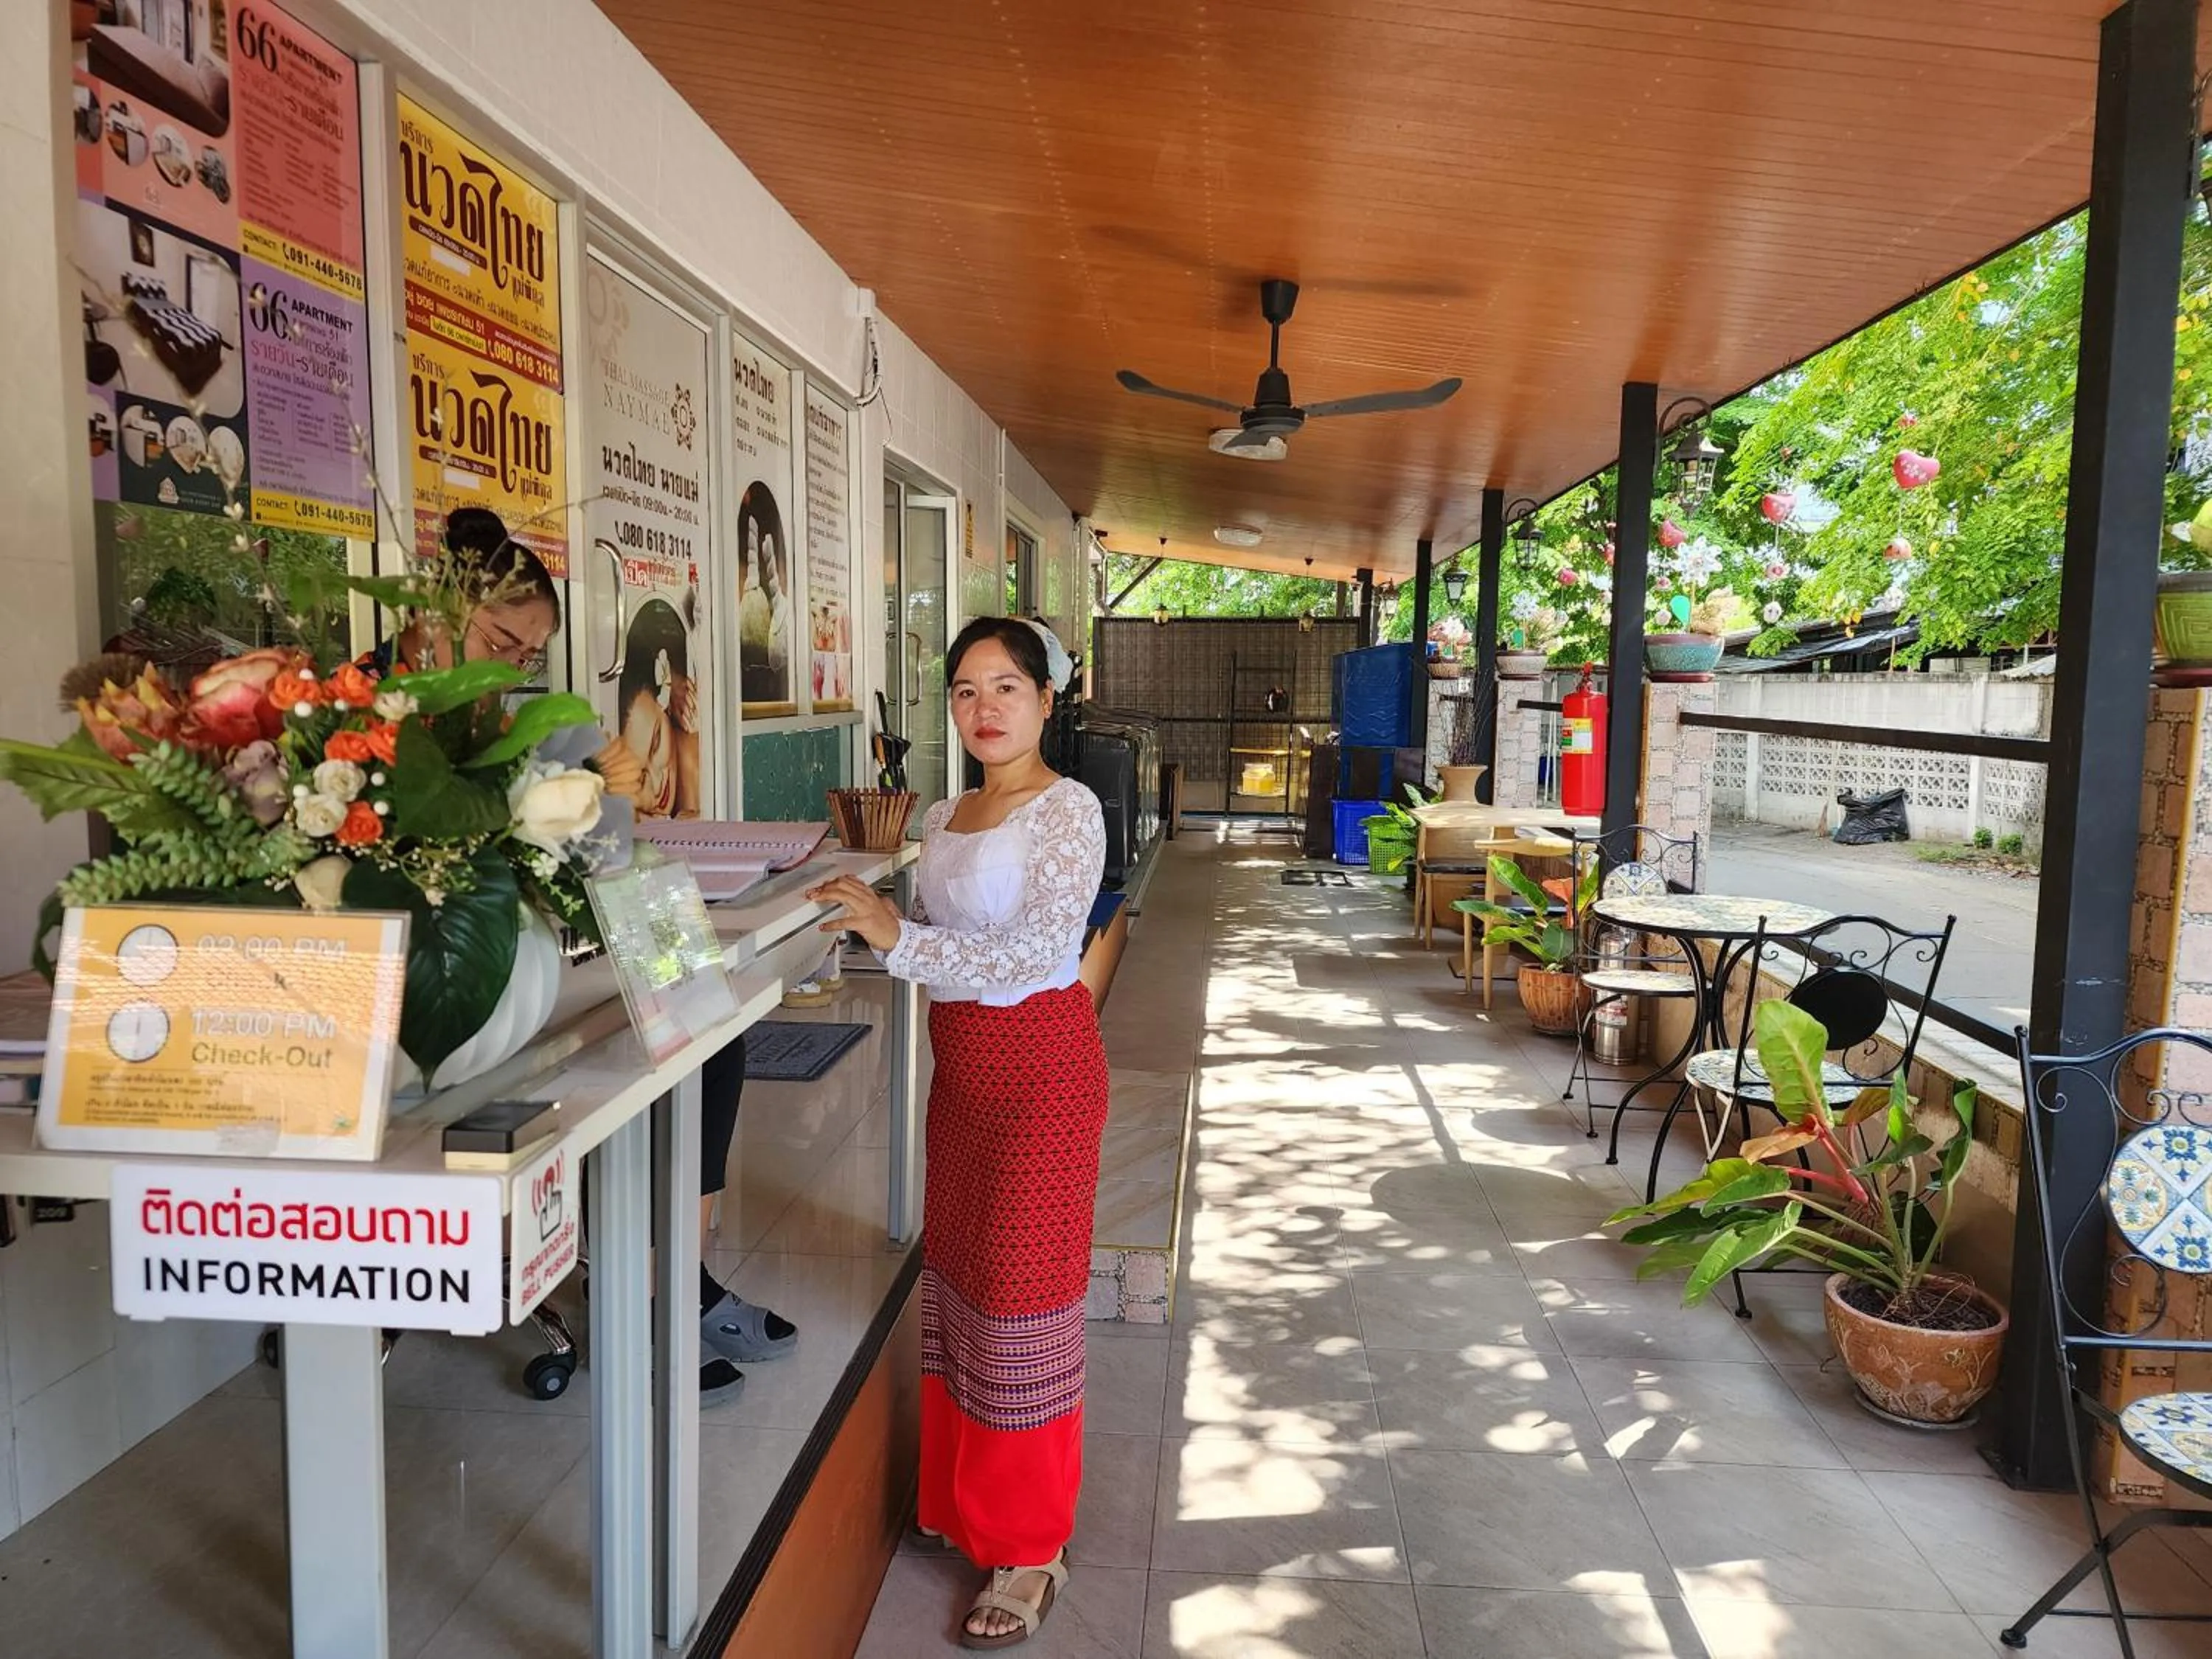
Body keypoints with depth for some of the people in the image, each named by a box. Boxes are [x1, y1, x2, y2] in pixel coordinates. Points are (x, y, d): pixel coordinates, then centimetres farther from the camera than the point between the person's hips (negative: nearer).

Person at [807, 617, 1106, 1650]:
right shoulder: (946, 817, 9)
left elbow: (1031, 955, -23)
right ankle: (961, 1499, 36)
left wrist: (898, 936, -28)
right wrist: (872, 918, 0)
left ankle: (1030, 1551, 17)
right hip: (961, 1062, 8)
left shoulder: (1067, 812, -14)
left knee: (1019, 1291, 0)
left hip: (1038, 1066, -8)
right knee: (955, 1270, 17)